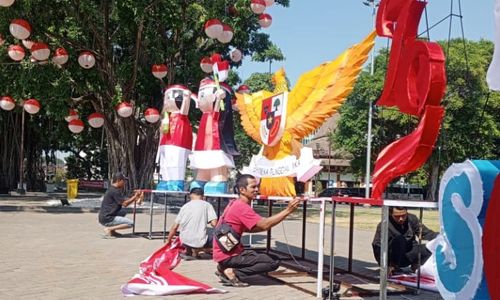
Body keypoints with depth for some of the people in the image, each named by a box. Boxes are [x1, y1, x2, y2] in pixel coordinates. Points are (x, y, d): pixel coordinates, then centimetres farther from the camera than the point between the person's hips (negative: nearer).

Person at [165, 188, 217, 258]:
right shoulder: (207, 205, 1)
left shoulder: (185, 206, 10)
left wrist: (168, 240, 24)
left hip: (185, 241, 5)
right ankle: (198, 249, 4)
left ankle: (188, 250, 13)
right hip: (200, 241, -5)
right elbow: (214, 223, -10)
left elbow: (174, 227, 11)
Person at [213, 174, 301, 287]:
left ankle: (225, 269, 13)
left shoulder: (235, 204, 12)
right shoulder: (241, 207, -19)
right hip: (228, 255, -10)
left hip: (226, 251, 10)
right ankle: (233, 273, -10)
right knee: (274, 262, -10)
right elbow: (264, 225, -26)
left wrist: (269, 225, 4)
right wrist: (288, 210, -28)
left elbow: (246, 228, 15)